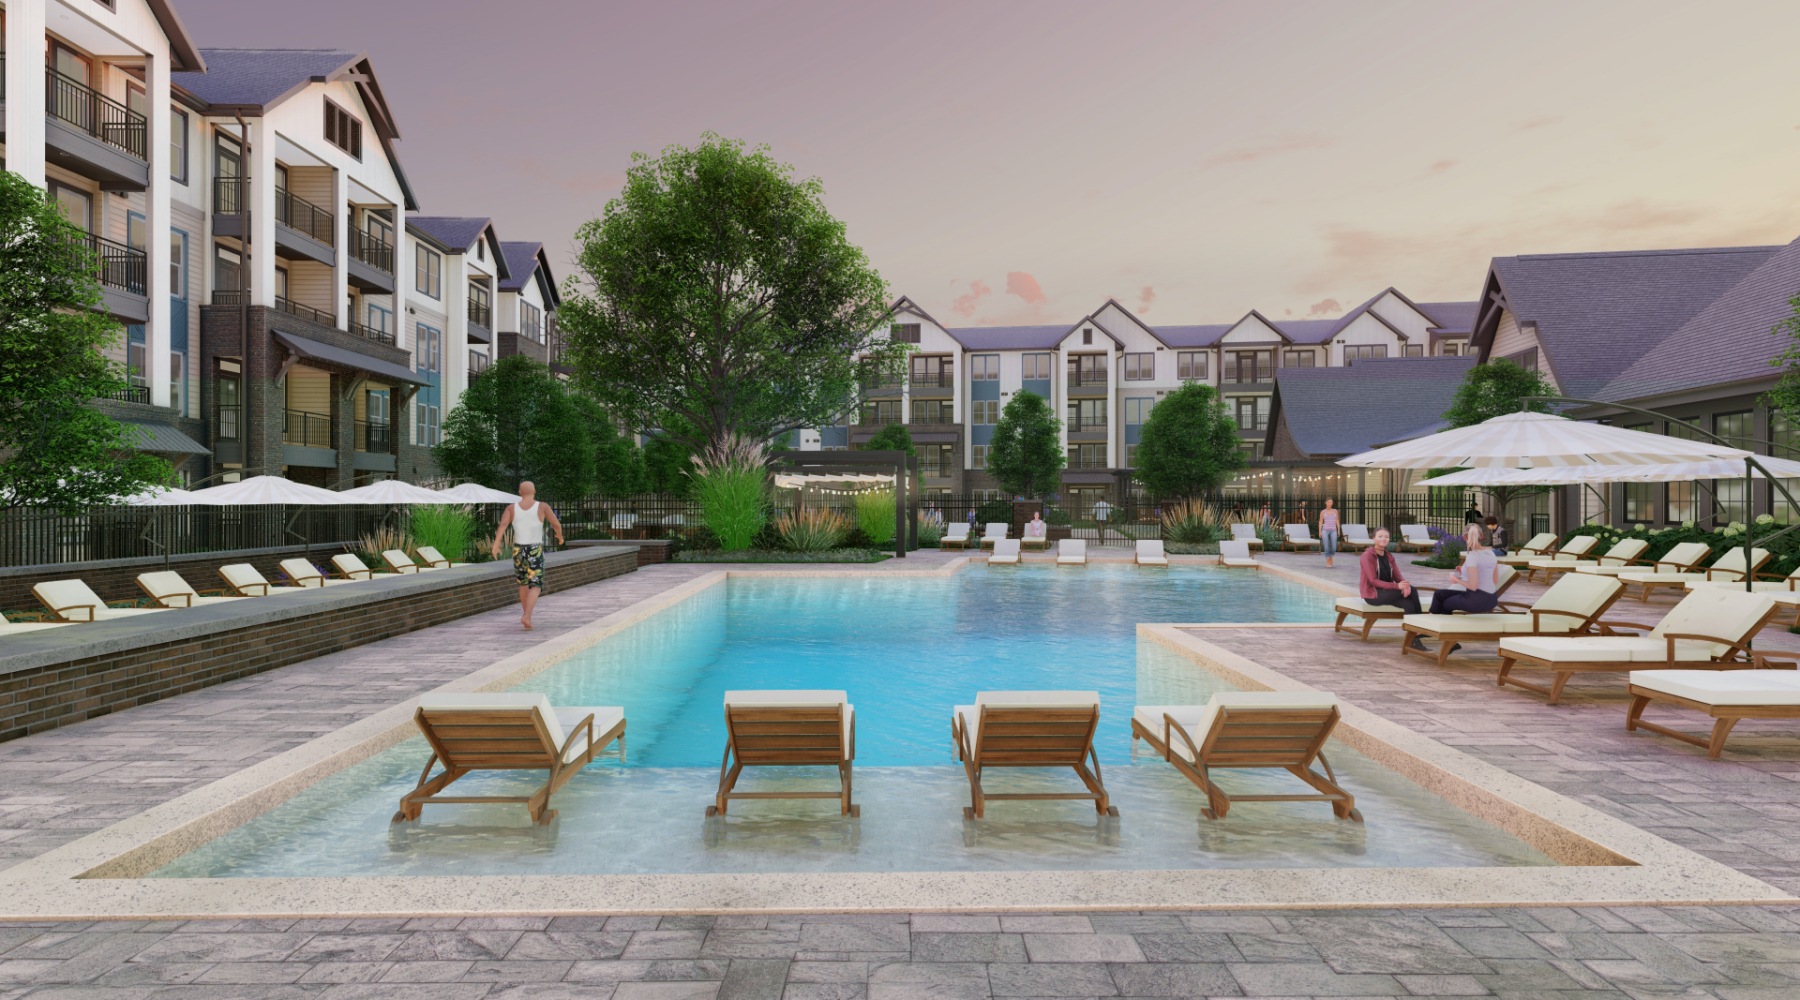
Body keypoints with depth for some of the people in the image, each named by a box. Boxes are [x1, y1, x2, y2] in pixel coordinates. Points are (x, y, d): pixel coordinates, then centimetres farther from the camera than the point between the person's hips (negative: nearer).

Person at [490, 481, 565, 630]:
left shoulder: (511, 508, 1)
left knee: (523, 584, 21)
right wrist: (560, 536, 16)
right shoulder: (542, 507, -4)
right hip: (535, 551, -3)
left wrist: (496, 544, -20)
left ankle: (526, 614, 31)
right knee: (535, 586, -3)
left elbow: (503, 525, -13)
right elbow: (556, 524, -4)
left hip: (518, 550, 3)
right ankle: (526, 616, -22)